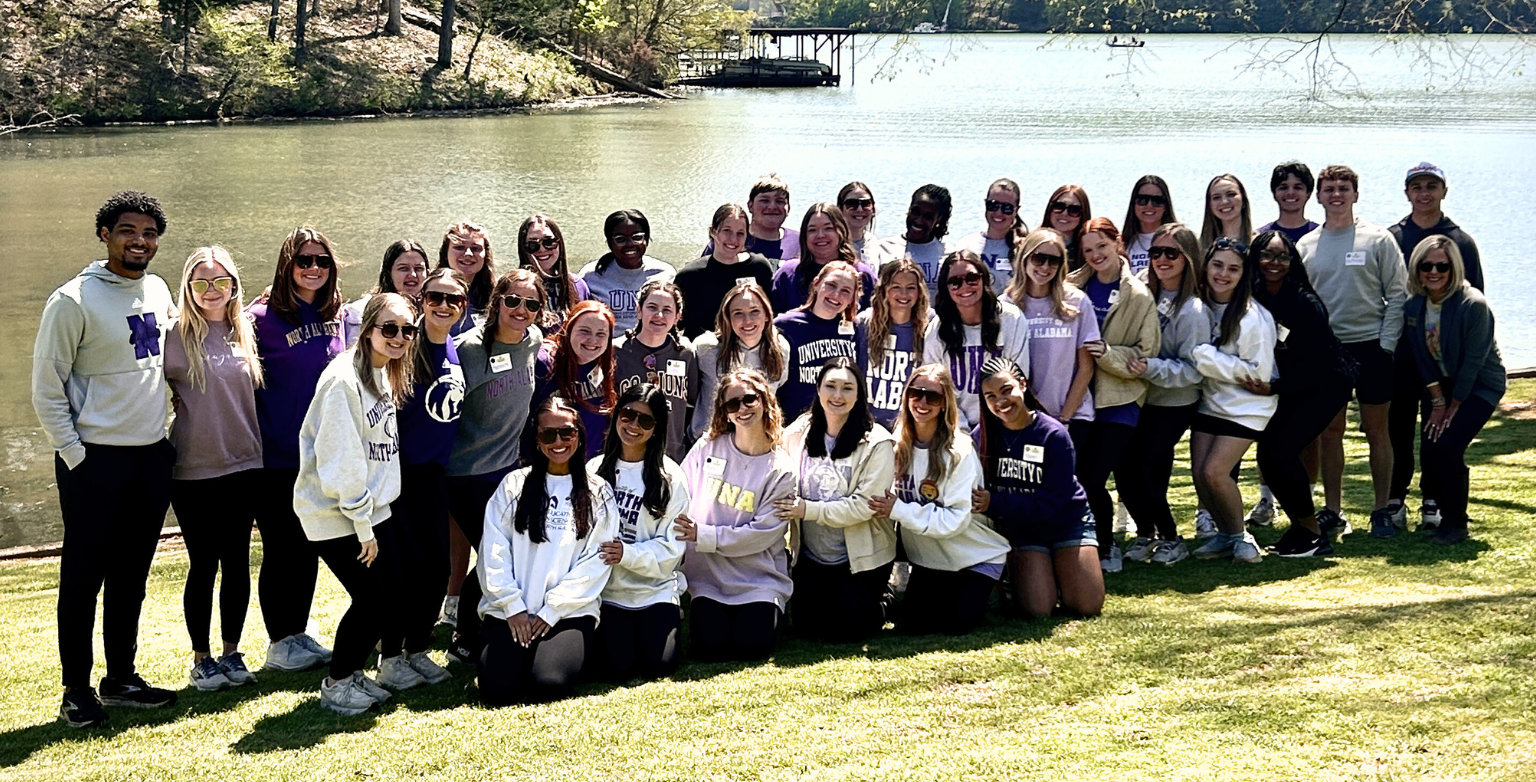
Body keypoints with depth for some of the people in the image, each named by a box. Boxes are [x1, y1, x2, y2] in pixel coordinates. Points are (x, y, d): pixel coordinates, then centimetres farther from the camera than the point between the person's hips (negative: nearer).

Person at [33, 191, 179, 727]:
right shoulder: (74, 300, -11)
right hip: (96, 459, -6)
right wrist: (74, 455, -12)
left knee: (131, 576, 13)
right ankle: (77, 690, 9)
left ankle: (121, 679, 24)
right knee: (83, 576, 0)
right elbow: (47, 388, -9)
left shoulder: (158, 292, 9)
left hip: (152, 456, 6)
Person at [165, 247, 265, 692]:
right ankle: (201, 659, 15)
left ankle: (232, 653, 20)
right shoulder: (176, 337, -6)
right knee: (203, 564, 3)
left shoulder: (245, 332, 8)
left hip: (243, 466, 4)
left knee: (237, 562, 8)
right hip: (194, 469, -3)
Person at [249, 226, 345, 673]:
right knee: (281, 547, 4)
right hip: (278, 456, -5)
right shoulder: (262, 318, -11)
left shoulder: (337, 316, 6)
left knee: (309, 547, 13)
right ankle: (279, 644, 15)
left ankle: (300, 635, 25)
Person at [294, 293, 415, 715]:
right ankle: (336, 683, 14)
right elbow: (340, 462, -23)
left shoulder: (387, 373, 7)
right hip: (335, 512, -8)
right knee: (372, 597, -6)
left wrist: (372, 517, 9)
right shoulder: (344, 379, -21)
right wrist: (362, 525, -18)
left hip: (375, 506, 9)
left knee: (394, 591, 7)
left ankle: (354, 671, 25)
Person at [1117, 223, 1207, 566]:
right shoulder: (1145, 295, 2)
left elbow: (1194, 369, -17)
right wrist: (1129, 364, 1)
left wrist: (1151, 367, -27)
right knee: (1123, 470, 0)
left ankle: (1172, 540, 13)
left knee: (1145, 474, -9)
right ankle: (1145, 533, 23)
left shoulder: (1192, 310, -14)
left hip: (1173, 406, -5)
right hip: (1140, 399, 6)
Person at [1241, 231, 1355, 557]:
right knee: (1267, 451, -6)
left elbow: (1313, 364, -25)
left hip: (1327, 382, -6)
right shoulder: (1254, 298, -7)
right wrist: (1257, 382, -13)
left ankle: (1312, 533, -6)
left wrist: (1273, 388, -34)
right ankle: (1300, 524, 13)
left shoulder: (1305, 302, -24)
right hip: (1292, 385, 6)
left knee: (1282, 449, -18)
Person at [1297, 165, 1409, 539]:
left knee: (1376, 429, 3)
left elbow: (1398, 294, -1)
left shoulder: (1378, 239, 0)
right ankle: (1333, 511, 14)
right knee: (1329, 431, 6)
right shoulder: (1305, 246, 7)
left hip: (1370, 346, -2)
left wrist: (1386, 343, -9)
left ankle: (1383, 509, 12)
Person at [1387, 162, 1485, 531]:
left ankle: (1433, 502, 12)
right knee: (1399, 425, 1)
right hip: (1400, 350, 0)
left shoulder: (1461, 241, 7)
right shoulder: (1391, 238, 6)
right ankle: (1395, 500, 10)